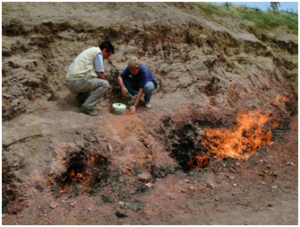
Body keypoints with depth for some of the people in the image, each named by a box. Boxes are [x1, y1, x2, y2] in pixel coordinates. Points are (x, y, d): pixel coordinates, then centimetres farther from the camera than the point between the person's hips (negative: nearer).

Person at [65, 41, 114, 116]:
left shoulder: (91, 50, 24)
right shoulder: (98, 52, -5)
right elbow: (100, 74, -7)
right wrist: (105, 89, 6)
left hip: (70, 82, 10)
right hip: (77, 82, -10)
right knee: (105, 84, -14)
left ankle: (80, 99, 16)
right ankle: (87, 107, -15)